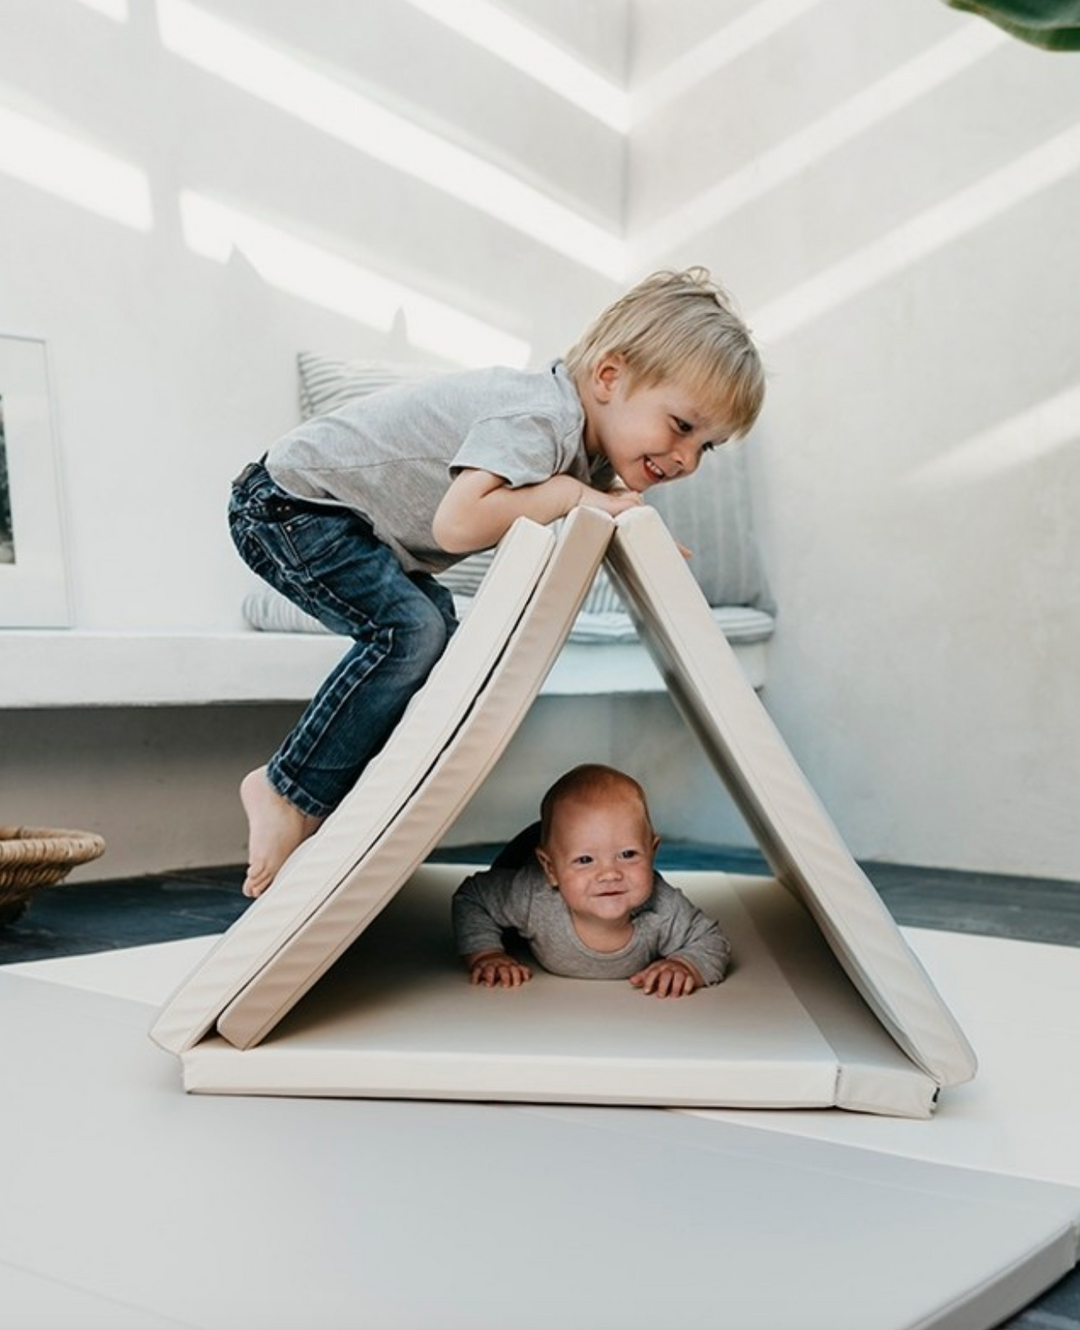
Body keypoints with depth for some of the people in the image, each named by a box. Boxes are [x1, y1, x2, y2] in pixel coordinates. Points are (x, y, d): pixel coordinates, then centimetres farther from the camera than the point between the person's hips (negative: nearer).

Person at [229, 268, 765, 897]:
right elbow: (457, 523, -43)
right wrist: (569, 493, -29)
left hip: (338, 511, 9)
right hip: (287, 502, -9)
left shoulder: (587, 449, 0)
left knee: (438, 628, 7)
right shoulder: (538, 419, -31)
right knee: (410, 630, -21)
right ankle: (288, 791, -9)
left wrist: (614, 508, -12)